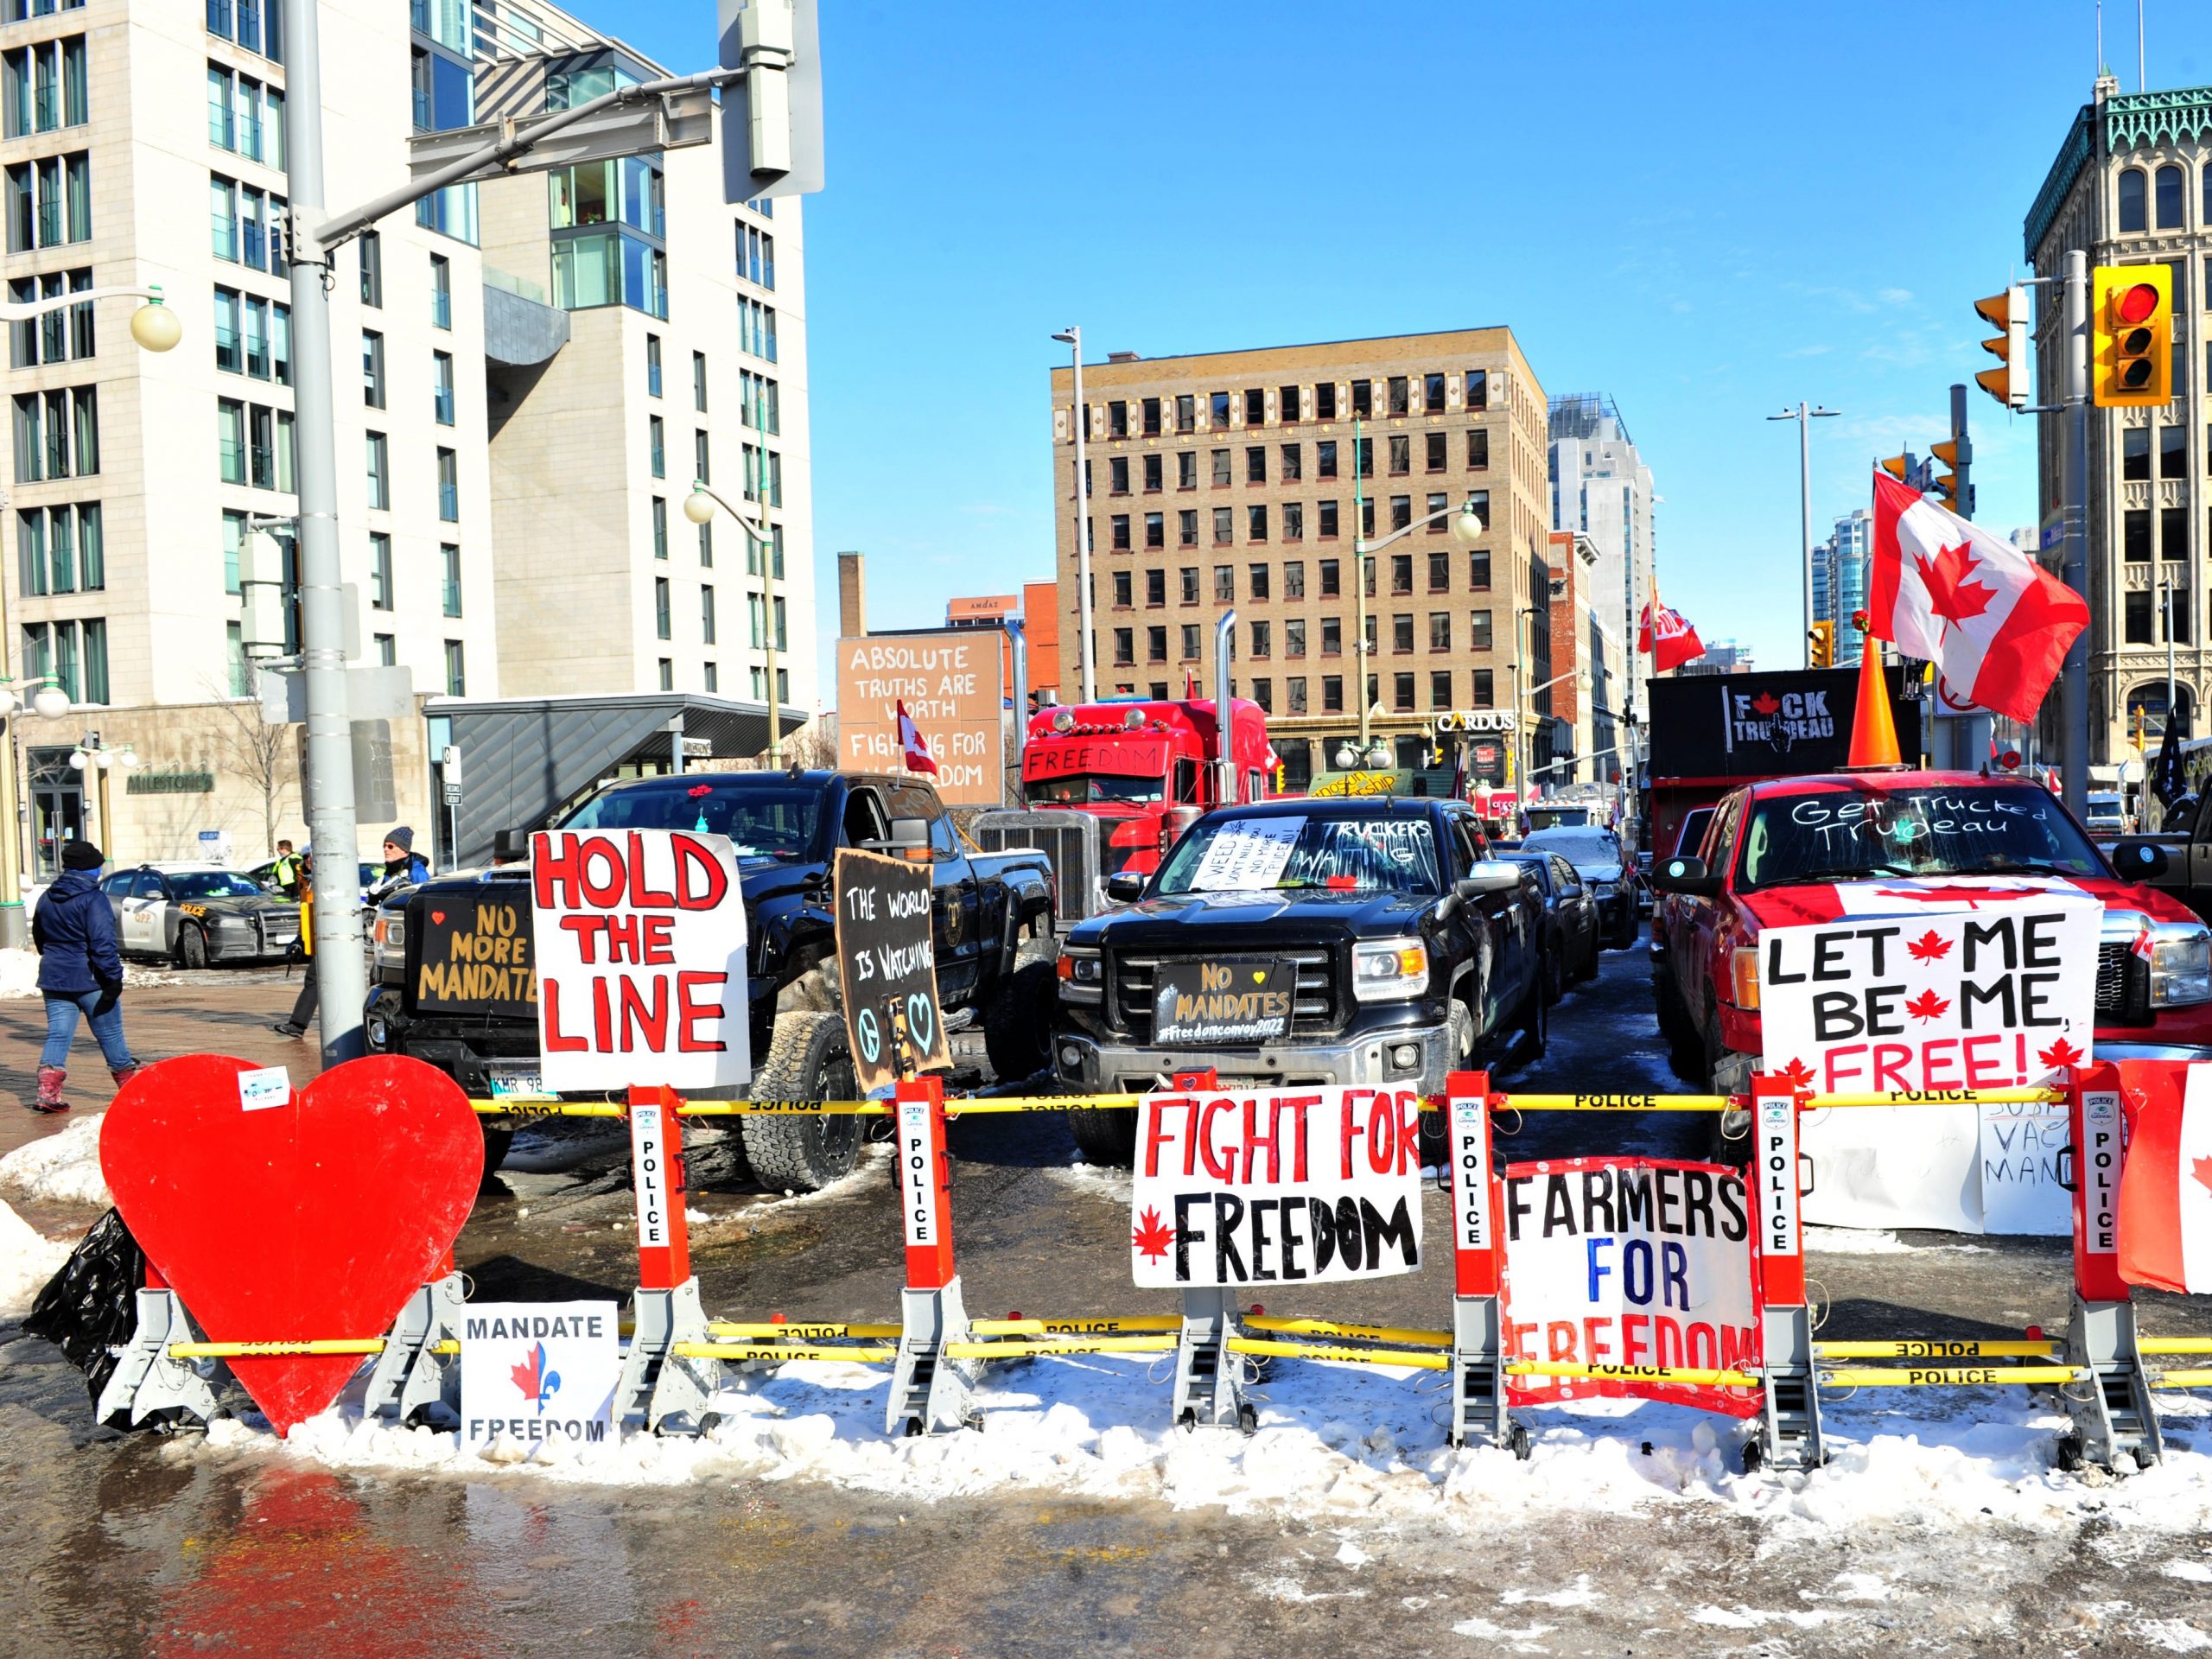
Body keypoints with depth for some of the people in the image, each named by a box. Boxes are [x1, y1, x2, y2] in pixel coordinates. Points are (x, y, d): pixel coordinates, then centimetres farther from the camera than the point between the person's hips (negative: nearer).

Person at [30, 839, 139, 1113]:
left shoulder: (47, 899, 9)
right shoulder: (93, 899, -15)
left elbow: (39, 938, 20)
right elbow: (103, 944, -22)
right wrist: (114, 978, -20)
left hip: (53, 977, 6)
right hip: (89, 978, -6)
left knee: (58, 1034, 5)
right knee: (110, 1033, 8)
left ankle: (47, 1091, -10)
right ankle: (129, 1084, 21)